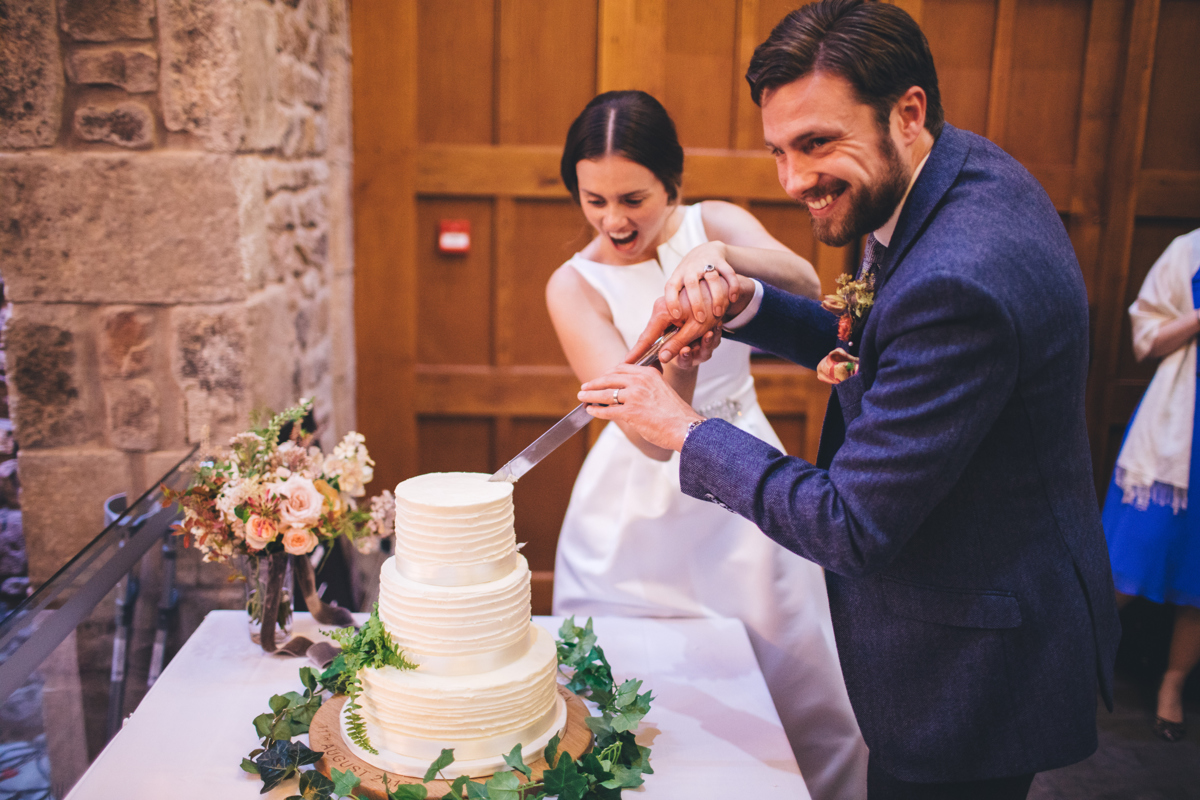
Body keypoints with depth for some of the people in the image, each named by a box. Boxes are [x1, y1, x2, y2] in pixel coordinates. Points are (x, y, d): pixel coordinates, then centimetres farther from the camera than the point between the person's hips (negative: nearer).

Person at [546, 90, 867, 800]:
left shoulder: (716, 224, -2)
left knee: (806, 699, 8)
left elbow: (805, 288, -23)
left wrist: (724, 258, -42)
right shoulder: (575, 285, -8)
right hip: (639, 511, -1)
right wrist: (676, 360, -40)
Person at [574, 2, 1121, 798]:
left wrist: (685, 429, -18)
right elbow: (878, 349, 8)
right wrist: (742, 304, -9)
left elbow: (855, 528, -28)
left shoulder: (957, 283, -34)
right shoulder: (966, 170, -3)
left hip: (970, 672, -9)